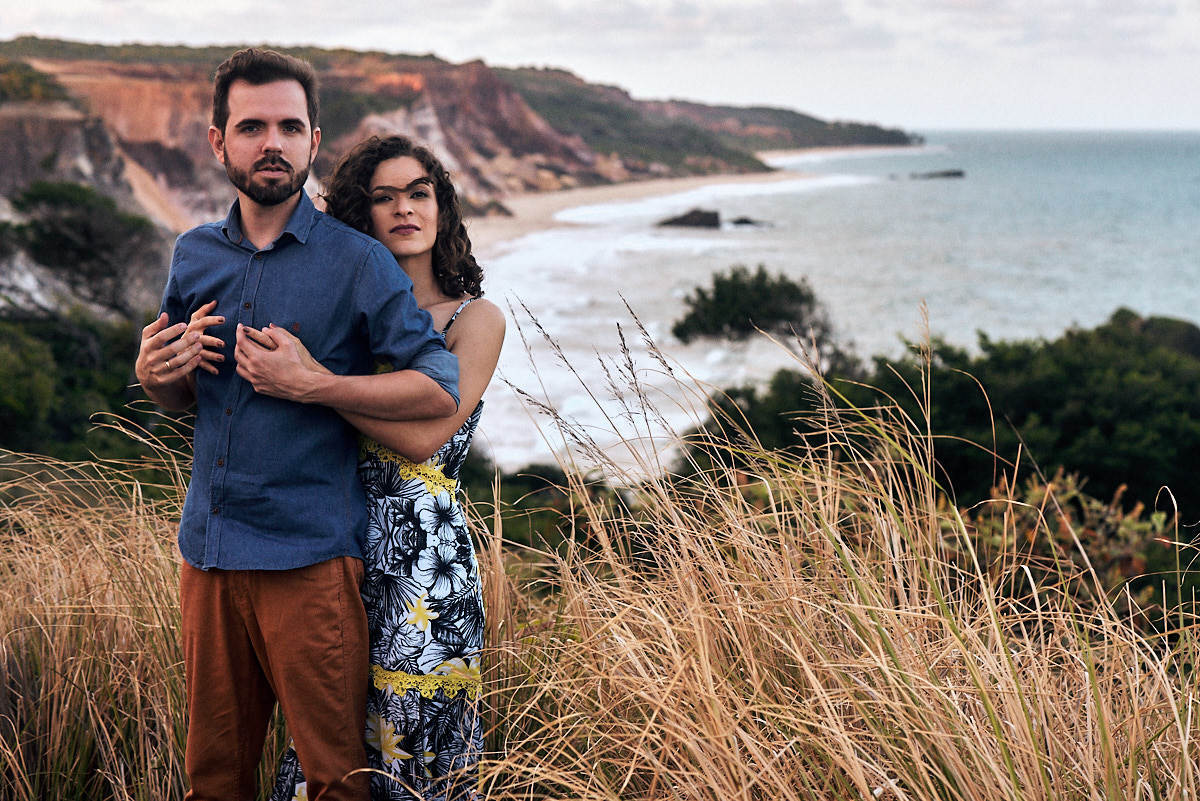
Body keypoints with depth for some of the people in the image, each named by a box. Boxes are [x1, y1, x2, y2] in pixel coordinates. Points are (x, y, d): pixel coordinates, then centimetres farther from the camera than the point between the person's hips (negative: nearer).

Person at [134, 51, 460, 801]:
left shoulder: (358, 262, -5)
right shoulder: (194, 256, 10)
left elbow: (441, 388, -11)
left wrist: (313, 383, -19)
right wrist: (154, 374, -2)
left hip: (310, 556, -5)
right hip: (208, 547, 5)